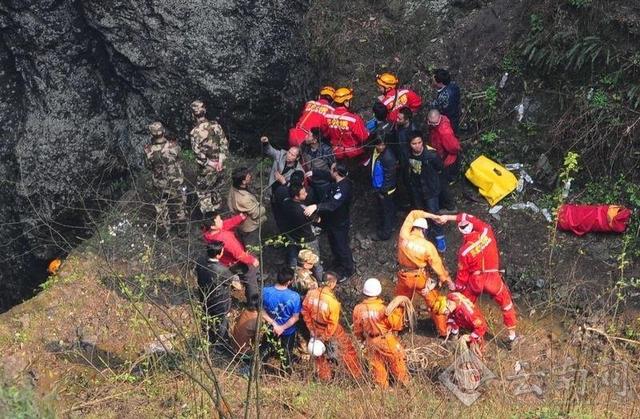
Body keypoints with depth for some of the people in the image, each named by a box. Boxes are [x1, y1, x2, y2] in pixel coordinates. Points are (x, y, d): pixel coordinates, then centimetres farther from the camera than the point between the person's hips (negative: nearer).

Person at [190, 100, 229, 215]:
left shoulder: (195, 132, -16)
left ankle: (207, 216, 16)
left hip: (207, 168, -5)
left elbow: (198, 152, -21)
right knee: (216, 190, 24)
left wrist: (210, 164, -12)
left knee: (203, 192, 13)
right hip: (220, 166, 5)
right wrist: (220, 160, -8)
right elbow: (224, 143, -4)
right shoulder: (215, 125, -4)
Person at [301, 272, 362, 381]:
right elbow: (333, 324, -23)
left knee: (320, 353, 26)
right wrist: (326, 337, -8)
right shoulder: (333, 301, -33)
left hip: (317, 330, 4)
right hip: (331, 331, -4)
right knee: (347, 349, 19)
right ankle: (357, 375, 33)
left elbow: (305, 312, -6)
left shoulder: (311, 294, -20)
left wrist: (311, 329, 5)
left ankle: (324, 378, 41)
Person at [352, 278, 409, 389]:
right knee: (397, 363, 17)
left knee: (377, 367, 19)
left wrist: (362, 339, 18)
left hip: (371, 342, 3)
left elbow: (357, 329, -1)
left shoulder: (358, 309, -14)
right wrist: (398, 311, -8)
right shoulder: (382, 308, -26)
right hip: (387, 341, -3)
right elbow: (395, 325, -15)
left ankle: (382, 387, 31)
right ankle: (404, 383, 33)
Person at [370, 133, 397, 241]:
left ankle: (384, 234, 26)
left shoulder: (388, 157, -31)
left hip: (385, 189, -8)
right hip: (378, 187, 8)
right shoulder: (375, 151, -6)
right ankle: (385, 227, 45)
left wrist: (383, 192, -16)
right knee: (381, 209, 25)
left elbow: (389, 177, -24)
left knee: (386, 210, 10)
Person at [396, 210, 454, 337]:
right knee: (435, 304, 13)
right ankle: (443, 331, 19)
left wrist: (433, 216, 0)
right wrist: (447, 280, 6)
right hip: (420, 278, -3)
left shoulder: (404, 237, -13)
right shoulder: (427, 246, -20)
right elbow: (437, 265, -8)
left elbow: (413, 214, 1)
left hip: (404, 277, 3)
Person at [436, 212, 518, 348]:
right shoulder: (487, 232, -15)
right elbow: (468, 218, -1)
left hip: (475, 281, -2)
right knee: (507, 305, 19)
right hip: (493, 279, 2)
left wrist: (458, 288, 9)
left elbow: (462, 274, -8)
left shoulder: (464, 251, -19)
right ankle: (511, 337, 22)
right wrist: (448, 217, 3)